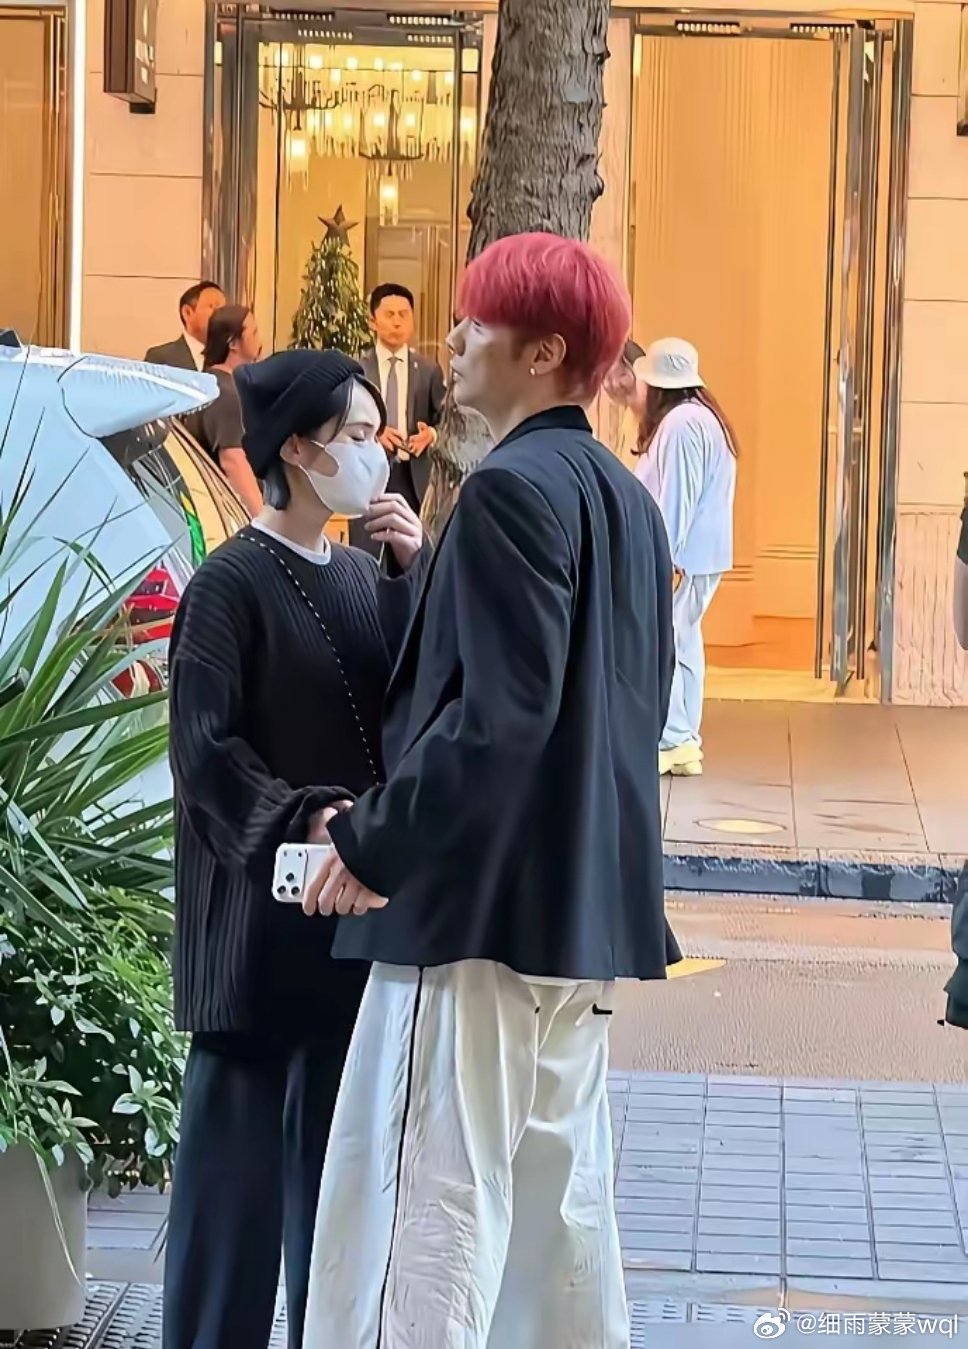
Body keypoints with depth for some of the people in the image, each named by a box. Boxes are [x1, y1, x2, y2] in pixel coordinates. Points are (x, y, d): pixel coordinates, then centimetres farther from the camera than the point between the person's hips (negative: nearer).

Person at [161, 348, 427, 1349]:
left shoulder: (363, 576, 12)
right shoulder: (230, 584, -9)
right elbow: (204, 749, -14)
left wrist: (419, 570, -4)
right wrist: (304, 819, -26)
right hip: (262, 908, -7)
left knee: (337, 1135, 12)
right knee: (242, 1139, -2)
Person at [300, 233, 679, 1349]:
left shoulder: (513, 489, -14)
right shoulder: (625, 499, 14)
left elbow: (499, 711, -22)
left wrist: (376, 843, -15)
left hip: (482, 903, -9)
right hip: (587, 909, 9)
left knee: (424, 1216, -8)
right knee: (558, 1205, 14)